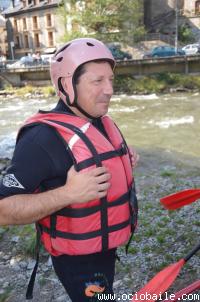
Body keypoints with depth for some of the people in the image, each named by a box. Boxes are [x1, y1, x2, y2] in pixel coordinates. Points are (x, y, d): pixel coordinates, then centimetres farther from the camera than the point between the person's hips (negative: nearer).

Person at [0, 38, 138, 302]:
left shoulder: (101, 121, -1)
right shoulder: (44, 136, -29)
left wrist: (123, 161, -2)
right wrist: (68, 194, -39)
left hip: (106, 246, 9)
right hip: (78, 259, -8)